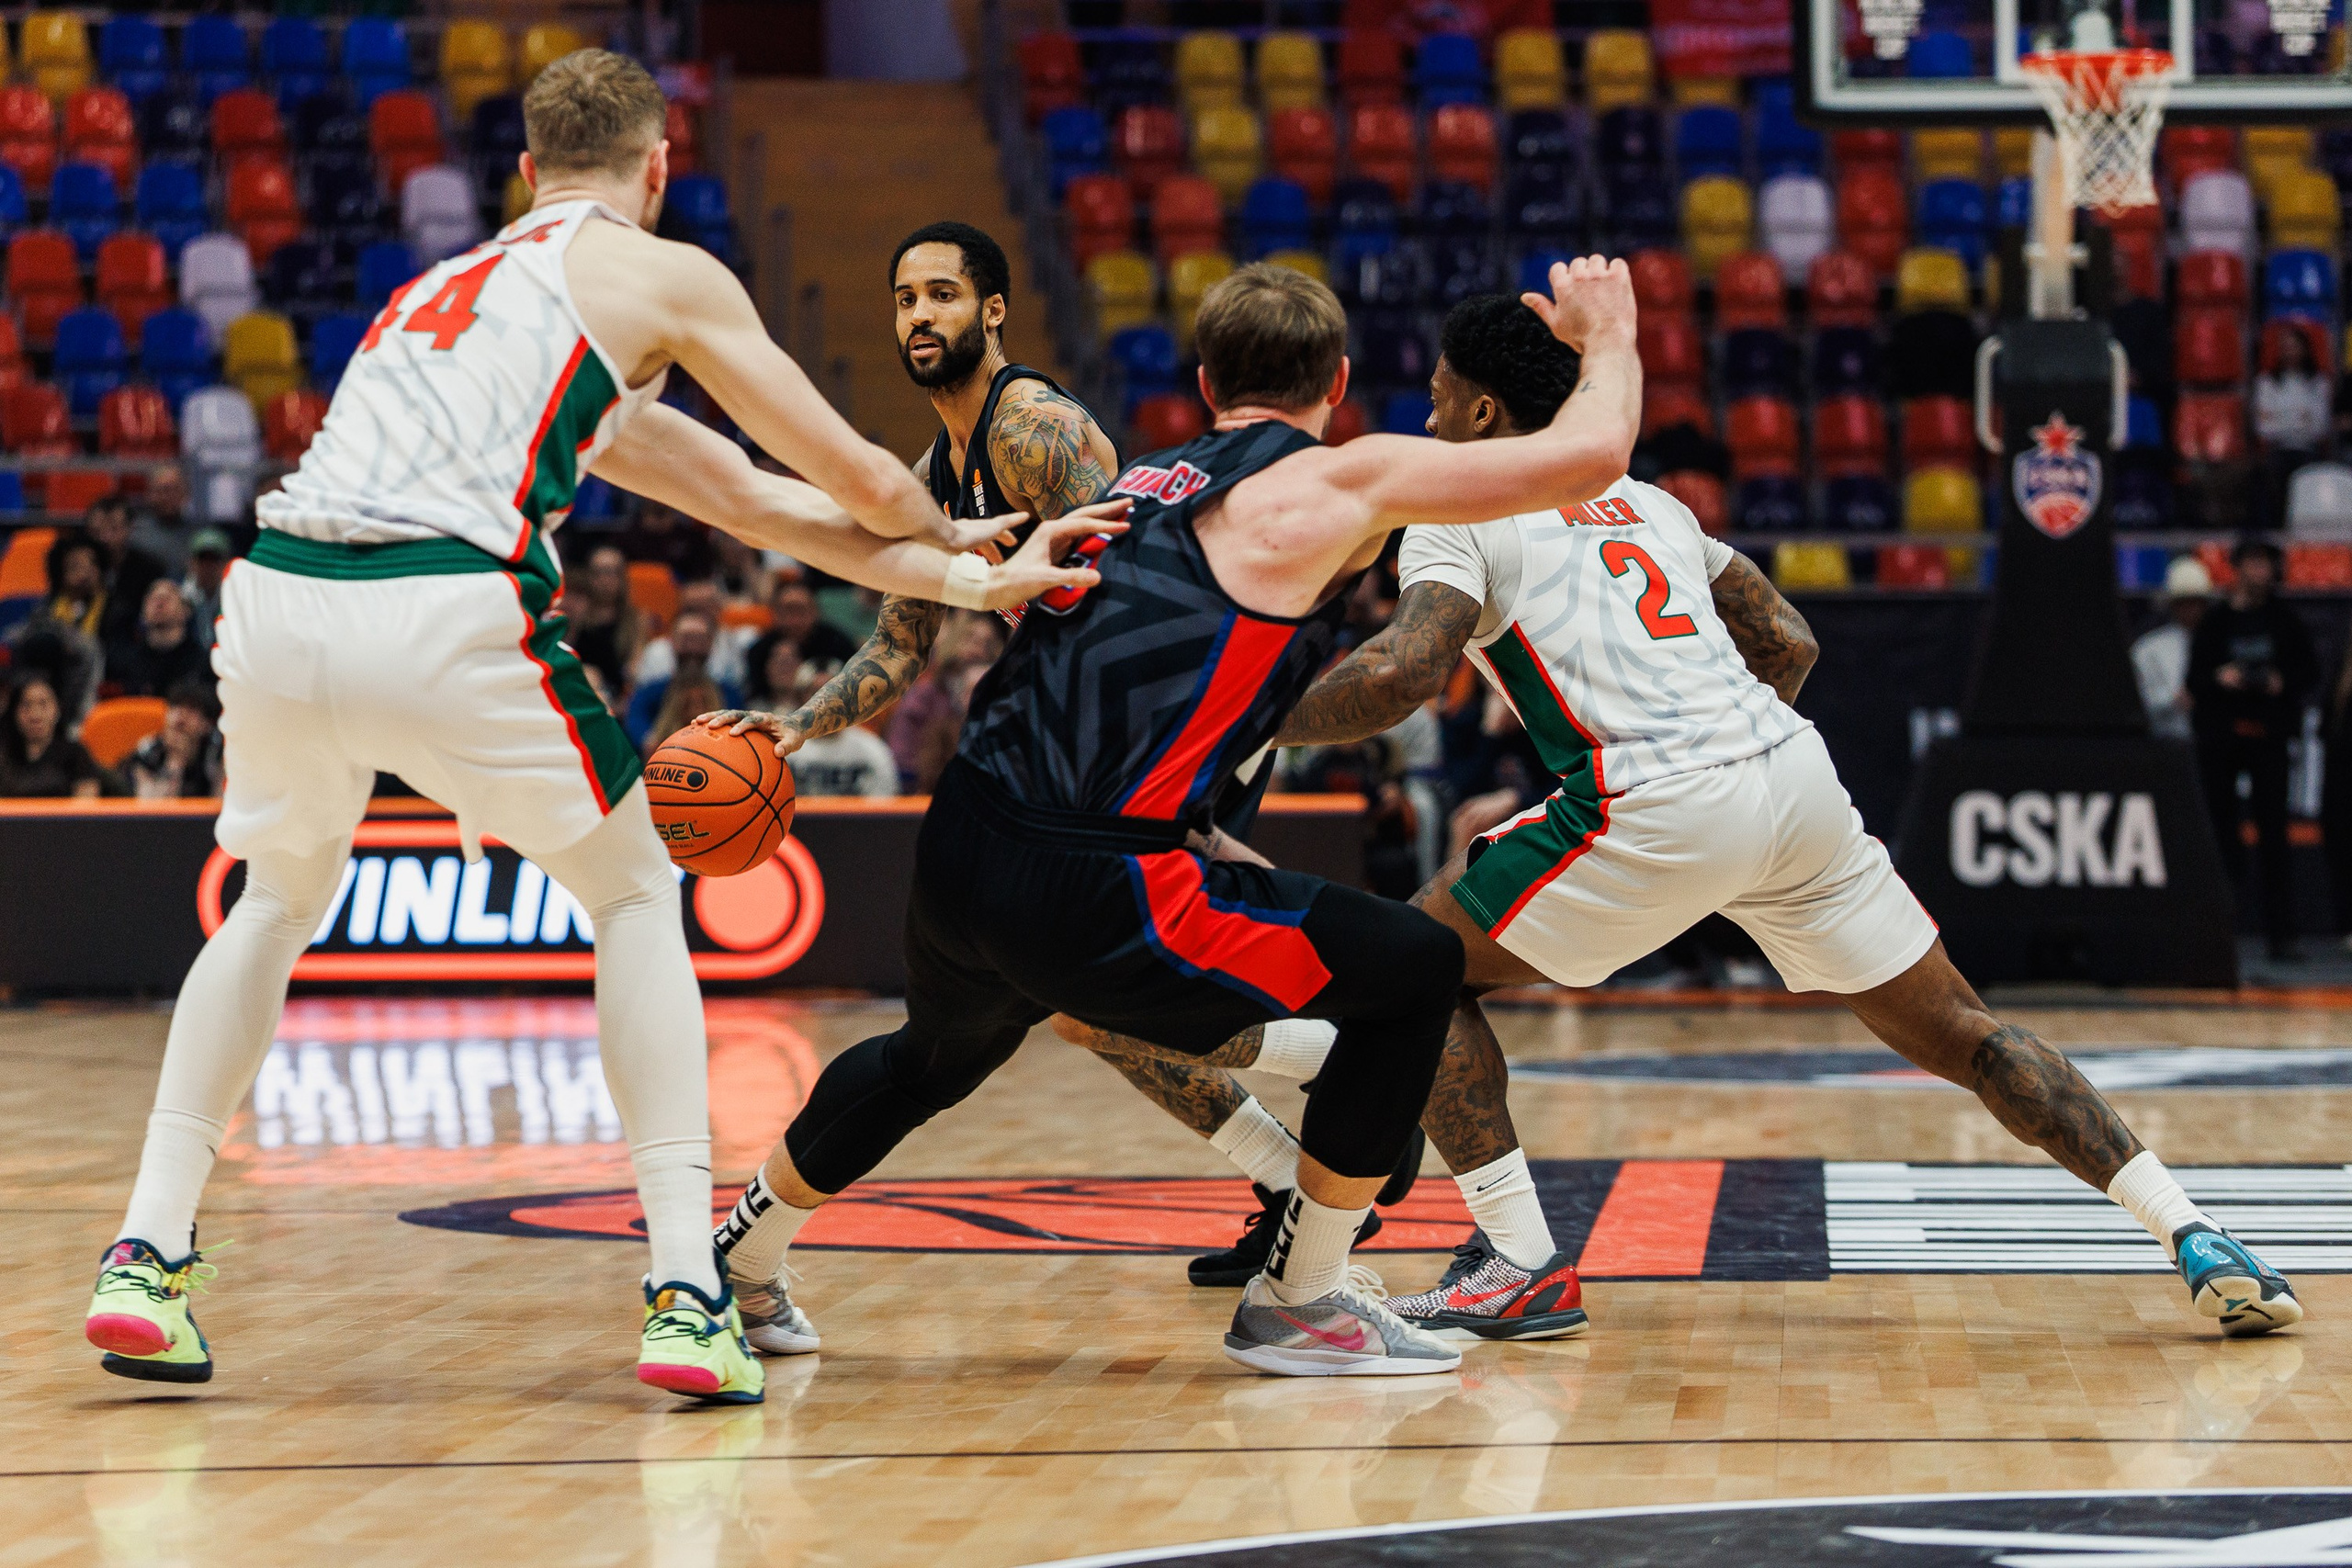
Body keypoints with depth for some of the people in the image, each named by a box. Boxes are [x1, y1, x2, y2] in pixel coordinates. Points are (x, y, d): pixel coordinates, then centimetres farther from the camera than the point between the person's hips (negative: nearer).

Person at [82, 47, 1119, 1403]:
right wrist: (951, 537, 43)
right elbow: (861, 483, 19)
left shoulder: (447, 284, 34)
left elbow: (747, 498, 34)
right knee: (636, 895, 19)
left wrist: (974, 581, 34)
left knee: (280, 904, 32)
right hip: (445, 617, -5)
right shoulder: (663, 276, 15)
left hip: (275, 601, 5)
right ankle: (687, 1296, 9)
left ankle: (148, 1255, 20)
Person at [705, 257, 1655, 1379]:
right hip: (1086, 893, -8)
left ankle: (740, 1258, 54)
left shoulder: (1145, 483, 20)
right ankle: (1299, 1301, 12)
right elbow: (1589, 456, -3)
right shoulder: (1334, 485, -2)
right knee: (1413, 970, 5)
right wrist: (1608, 336, 15)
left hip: (957, 861, 8)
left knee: (937, 1057, 37)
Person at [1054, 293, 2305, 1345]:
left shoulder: (1463, 513, 7)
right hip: (1794, 772, 7)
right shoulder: (1648, 503, 28)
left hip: (1659, 811, -7)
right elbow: (1789, 645, 28)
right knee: (1958, 1036, 12)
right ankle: (2194, 1236, 1)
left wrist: (1252, 732, 1)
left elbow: (1401, 672, -11)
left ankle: (1523, 1265, 4)